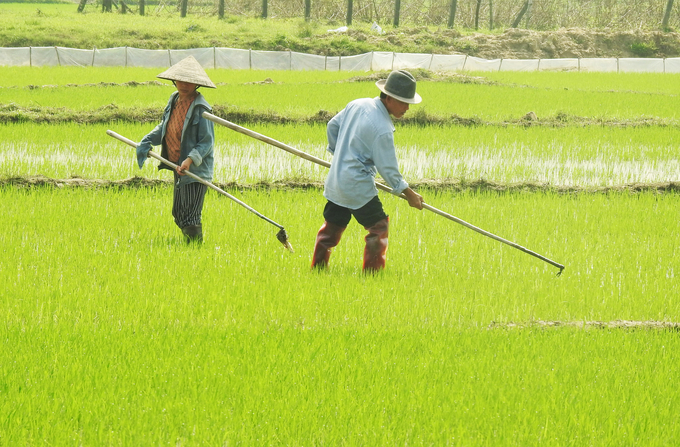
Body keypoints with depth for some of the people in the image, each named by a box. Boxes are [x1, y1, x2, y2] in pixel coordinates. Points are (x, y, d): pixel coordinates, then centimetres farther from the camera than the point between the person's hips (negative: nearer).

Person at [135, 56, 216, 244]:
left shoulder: (201, 108, -16)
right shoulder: (174, 100, 8)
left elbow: (207, 142, -17)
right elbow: (164, 128, 21)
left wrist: (190, 159, -30)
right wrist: (147, 141, 6)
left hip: (196, 170, -9)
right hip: (179, 168, 9)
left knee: (190, 220, -10)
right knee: (179, 215, 19)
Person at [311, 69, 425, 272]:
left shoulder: (357, 105, 1)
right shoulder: (382, 129, -22)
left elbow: (332, 126, 16)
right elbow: (387, 168, -17)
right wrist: (409, 194, -5)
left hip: (335, 182, 8)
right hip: (358, 187, -8)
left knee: (332, 227, 19)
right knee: (378, 228, 4)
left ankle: (317, 268, 25)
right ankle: (371, 273, 4)